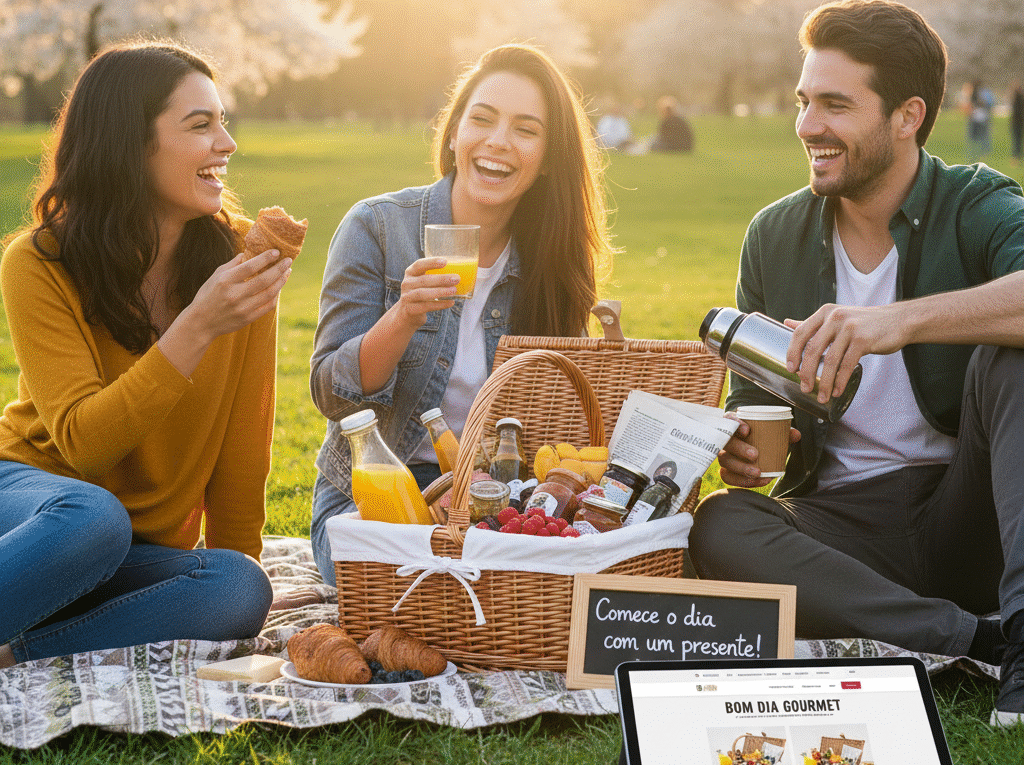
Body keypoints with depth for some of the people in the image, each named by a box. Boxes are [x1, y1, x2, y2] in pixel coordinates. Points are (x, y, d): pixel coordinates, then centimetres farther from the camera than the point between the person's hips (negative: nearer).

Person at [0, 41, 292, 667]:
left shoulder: (238, 258, -5)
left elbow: (243, 440, 2)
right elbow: (82, 441, -22)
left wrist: (235, 573, 4)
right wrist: (197, 327, -32)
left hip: (148, 554, 4)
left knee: (242, 593, -30)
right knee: (93, 515, -39)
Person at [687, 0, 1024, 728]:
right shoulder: (776, 236, 7)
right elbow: (752, 398, 13)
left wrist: (903, 320, -44)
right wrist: (740, 445, -11)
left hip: (965, 512, -3)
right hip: (843, 522, 3)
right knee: (720, 524, -27)